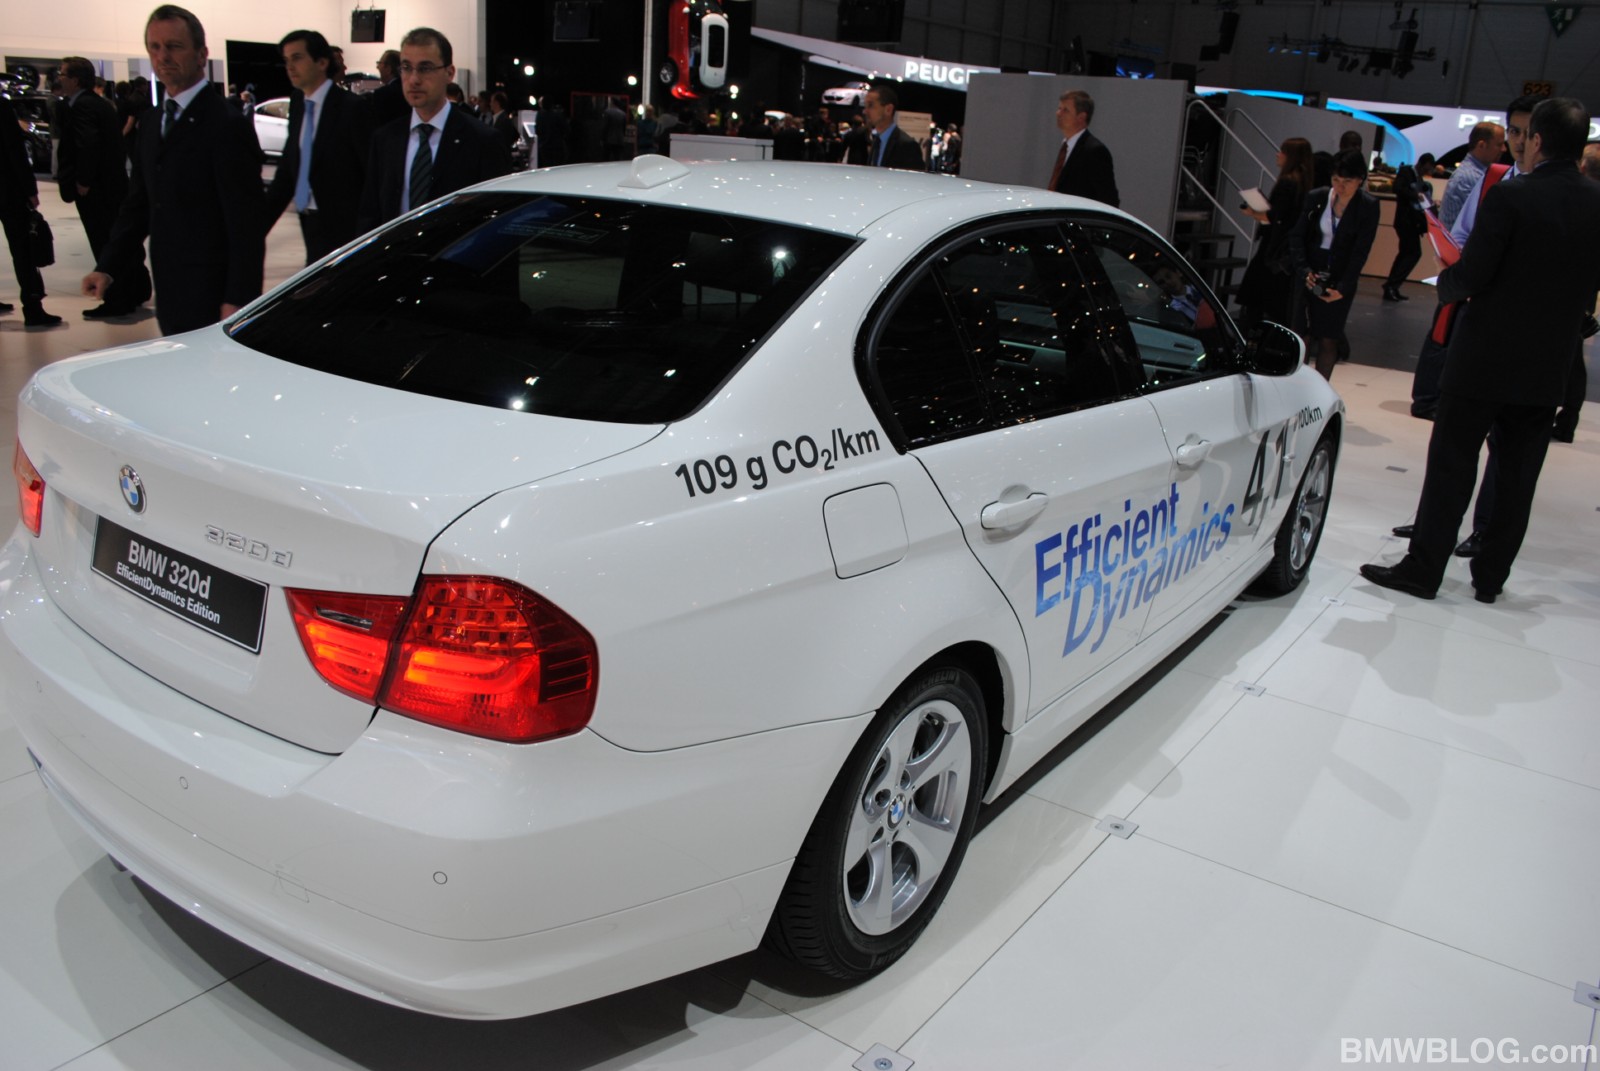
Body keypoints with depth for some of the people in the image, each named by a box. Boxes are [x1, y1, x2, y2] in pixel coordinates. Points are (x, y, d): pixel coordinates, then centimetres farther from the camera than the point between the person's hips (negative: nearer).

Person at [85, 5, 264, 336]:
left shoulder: (228, 125, -11)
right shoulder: (151, 125, 15)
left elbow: (246, 225, -14)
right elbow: (137, 205, 18)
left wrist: (237, 301, -19)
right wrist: (108, 268, 5)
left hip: (211, 301, -8)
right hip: (169, 296, 8)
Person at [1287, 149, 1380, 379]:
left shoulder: (1368, 207, -4)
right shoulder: (1316, 198, -1)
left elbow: (1360, 252, -6)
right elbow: (1296, 237, 2)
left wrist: (1342, 288, -13)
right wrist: (1304, 271, -11)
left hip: (1340, 280, -1)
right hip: (1309, 277, 1)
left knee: (1328, 340, 1)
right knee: (1303, 337, -3)